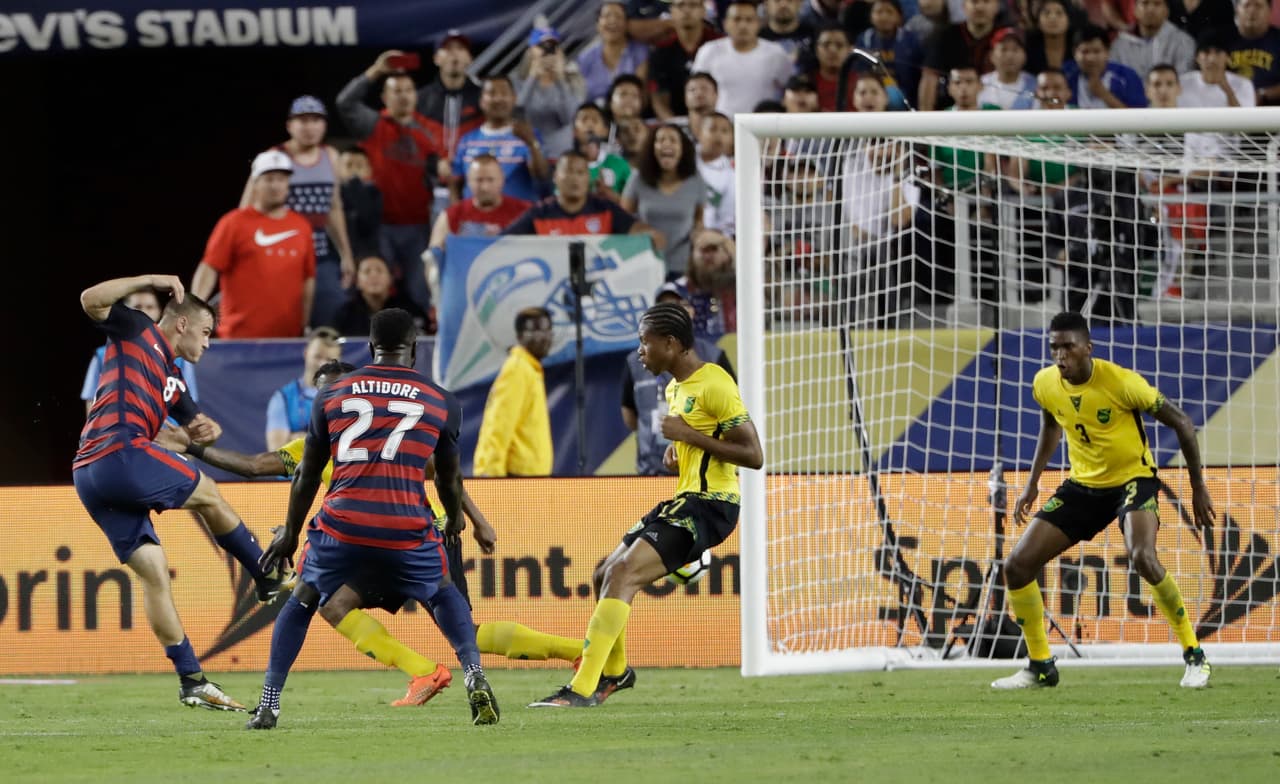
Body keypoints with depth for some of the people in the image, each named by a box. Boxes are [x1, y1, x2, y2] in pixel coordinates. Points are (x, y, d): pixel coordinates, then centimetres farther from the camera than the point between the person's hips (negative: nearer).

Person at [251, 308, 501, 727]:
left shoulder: (332, 395, 14)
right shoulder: (441, 401, 11)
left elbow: (307, 475, 20)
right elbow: (449, 480, 25)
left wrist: (290, 532, 34)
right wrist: (455, 520, 46)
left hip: (341, 525, 0)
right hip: (407, 529, 0)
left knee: (303, 602, 23)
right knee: (443, 595, 27)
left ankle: (268, 706, 15)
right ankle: (474, 675, 5)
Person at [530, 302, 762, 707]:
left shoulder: (714, 385, -15)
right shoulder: (675, 388, 15)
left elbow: (753, 455, -19)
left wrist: (687, 434, -19)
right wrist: (676, 449, 10)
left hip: (709, 505, -10)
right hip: (684, 501, 10)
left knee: (623, 573, -22)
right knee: (606, 574, 17)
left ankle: (583, 688, -25)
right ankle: (615, 670, 40)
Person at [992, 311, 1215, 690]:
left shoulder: (1121, 382, -24)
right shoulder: (1045, 384, -8)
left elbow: (1182, 423, -13)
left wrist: (1198, 488, -9)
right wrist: (1032, 483, 13)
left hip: (1133, 478, -6)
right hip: (1083, 485, 6)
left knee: (1143, 558, -34)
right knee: (1017, 566, -4)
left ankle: (1194, 656, -17)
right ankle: (1040, 667, 14)